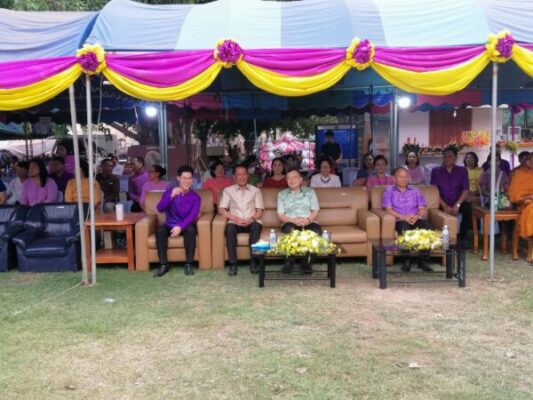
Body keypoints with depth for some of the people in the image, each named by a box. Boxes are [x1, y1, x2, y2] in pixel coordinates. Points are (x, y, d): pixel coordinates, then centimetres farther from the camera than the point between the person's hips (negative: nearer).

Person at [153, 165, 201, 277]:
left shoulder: (195, 197, -2)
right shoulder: (169, 191, 2)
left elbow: (192, 216, -16)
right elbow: (160, 208, -11)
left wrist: (181, 226, -32)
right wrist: (171, 196, -24)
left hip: (186, 226, -1)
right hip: (171, 225, 1)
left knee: (190, 229, -35)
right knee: (160, 229, -31)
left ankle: (189, 264, -26)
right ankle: (163, 265, -27)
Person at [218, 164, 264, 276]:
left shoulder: (255, 190, 13)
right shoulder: (228, 190, 11)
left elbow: (259, 211, 7)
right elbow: (221, 209, 2)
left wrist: (251, 219, -15)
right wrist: (235, 219, -13)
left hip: (251, 222, 0)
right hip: (236, 222, 0)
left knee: (256, 226, -35)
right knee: (229, 228, -35)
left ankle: (253, 262, -29)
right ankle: (233, 264, -31)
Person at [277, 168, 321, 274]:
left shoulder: (310, 191, 15)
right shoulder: (282, 194, 14)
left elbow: (315, 211, 7)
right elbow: (280, 215, 6)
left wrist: (308, 220, -16)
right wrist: (293, 220, -14)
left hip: (308, 222, 1)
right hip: (290, 223, 0)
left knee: (316, 230, -35)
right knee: (289, 229, -38)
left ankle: (307, 262, -23)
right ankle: (289, 261, -26)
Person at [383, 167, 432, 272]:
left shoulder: (415, 191, 25)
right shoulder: (388, 191, 15)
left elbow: (423, 208, 13)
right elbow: (388, 209, 1)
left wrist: (417, 216, -11)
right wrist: (403, 217, -15)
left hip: (416, 220, 3)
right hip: (400, 221, -3)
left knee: (427, 225, -33)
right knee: (404, 227, -40)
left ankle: (424, 260, -30)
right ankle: (406, 260, -32)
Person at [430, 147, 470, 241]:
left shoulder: (462, 170, 7)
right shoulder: (436, 171, 6)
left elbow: (465, 190, -2)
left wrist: (457, 205, -18)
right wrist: (444, 206, -17)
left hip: (457, 203, 1)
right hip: (442, 204, -1)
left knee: (468, 207, -30)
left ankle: (462, 237, -17)